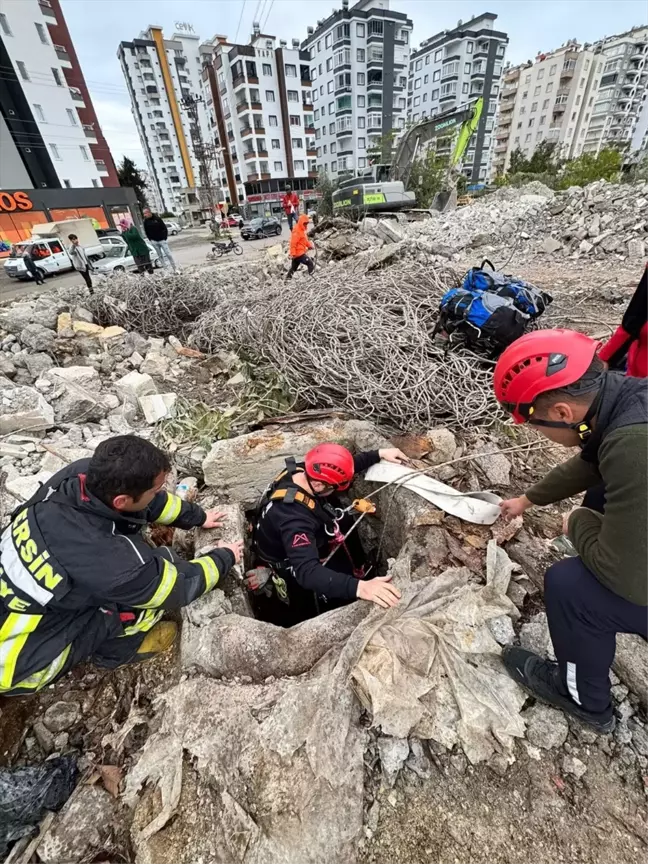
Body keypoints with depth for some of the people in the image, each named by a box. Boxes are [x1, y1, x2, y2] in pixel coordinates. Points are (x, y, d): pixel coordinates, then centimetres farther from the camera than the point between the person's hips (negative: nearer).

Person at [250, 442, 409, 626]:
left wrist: (379, 454, -5)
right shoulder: (294, 517, -43)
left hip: (302, 548, 8)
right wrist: (359, 588, -61)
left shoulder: (300, 471, -18)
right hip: (293, 572, -8)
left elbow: (341, 468, -4)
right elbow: (307, 572, -50)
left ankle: (360, 571, 24)